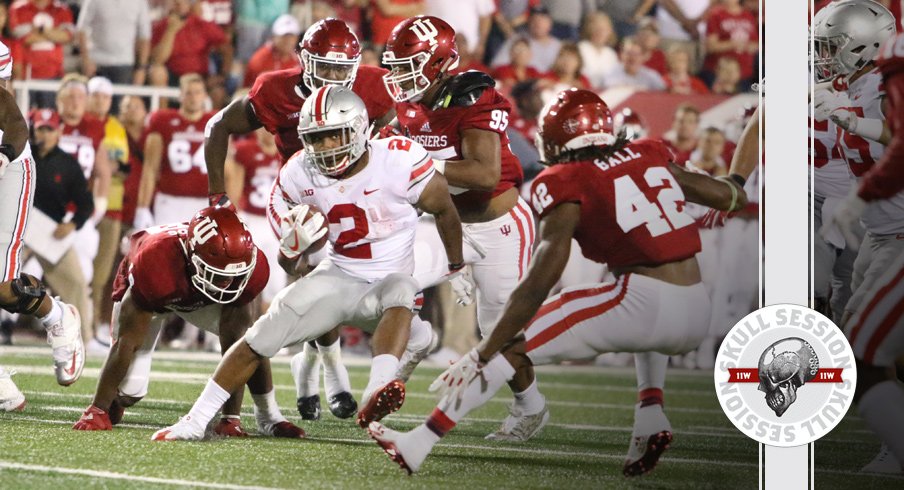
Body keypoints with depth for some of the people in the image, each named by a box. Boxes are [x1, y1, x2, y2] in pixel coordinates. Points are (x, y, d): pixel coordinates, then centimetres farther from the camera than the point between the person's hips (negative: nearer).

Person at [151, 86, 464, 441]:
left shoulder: (399, 161, -19)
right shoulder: (301, 174, -7)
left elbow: (444, 209, 0)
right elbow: (288, 262, 7)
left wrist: (457, 270, 12)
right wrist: (295, 244, -19)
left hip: (389, 281, -4)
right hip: (338, 277, 4)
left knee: (400, 292, -39)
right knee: (258, 340, -5)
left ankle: (376, 394, -58)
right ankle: (195, 421, 8)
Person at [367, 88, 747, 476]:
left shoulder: (566, 185, 0)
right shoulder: (648, 156, 17)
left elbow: (537, 286, -7)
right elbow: (726, 196, 29)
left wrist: (481, 355, -4)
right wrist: (737, 194, 54)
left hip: (644, 304, -6)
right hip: (698, 315, 6)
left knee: (514, 346, 4)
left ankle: (416, 445, 2)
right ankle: (650, 416, 19)